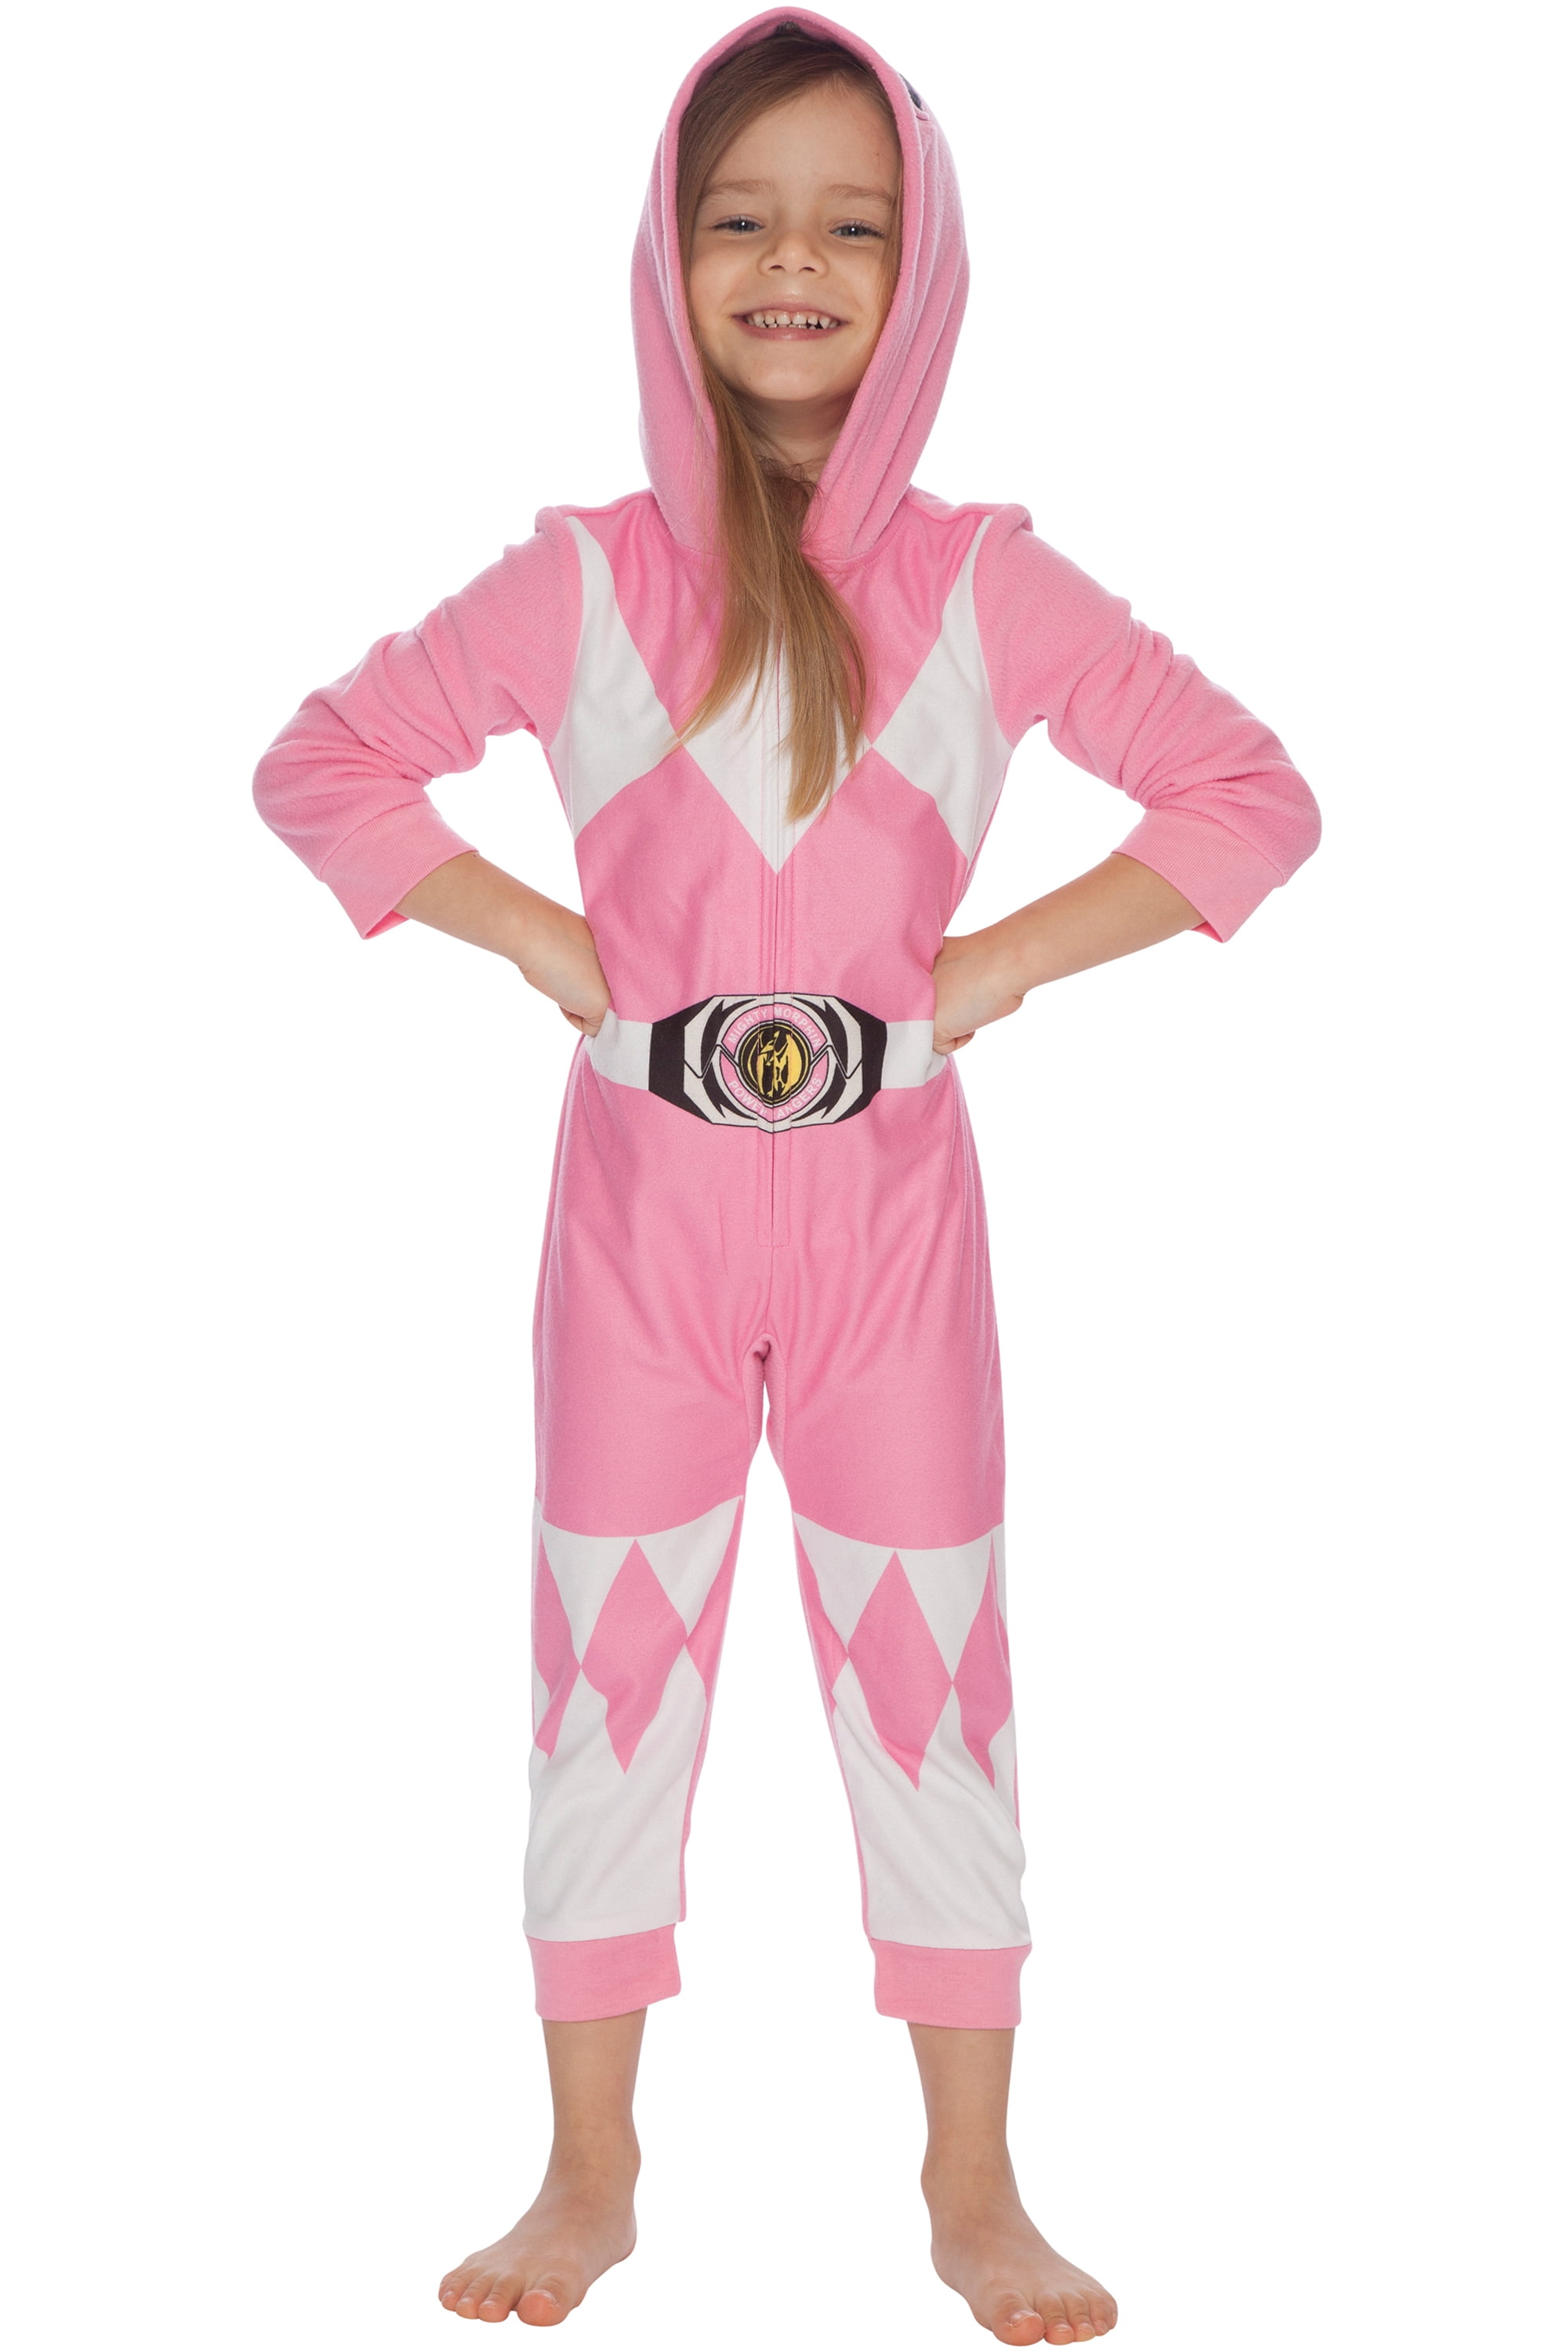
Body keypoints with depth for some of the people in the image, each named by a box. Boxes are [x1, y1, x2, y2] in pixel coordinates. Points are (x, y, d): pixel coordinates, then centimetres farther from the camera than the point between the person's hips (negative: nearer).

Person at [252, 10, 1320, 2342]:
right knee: (610, 1662, 8)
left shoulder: (986, 582, -2)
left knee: (932, 1668, 6)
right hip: (643, 1187, 1)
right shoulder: (581, 580, -2)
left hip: (891, 1191, 0)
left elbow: (1252, 794, 1)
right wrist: (533, 935, -6)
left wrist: (1009, 955, -8)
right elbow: (319, 763, 4)